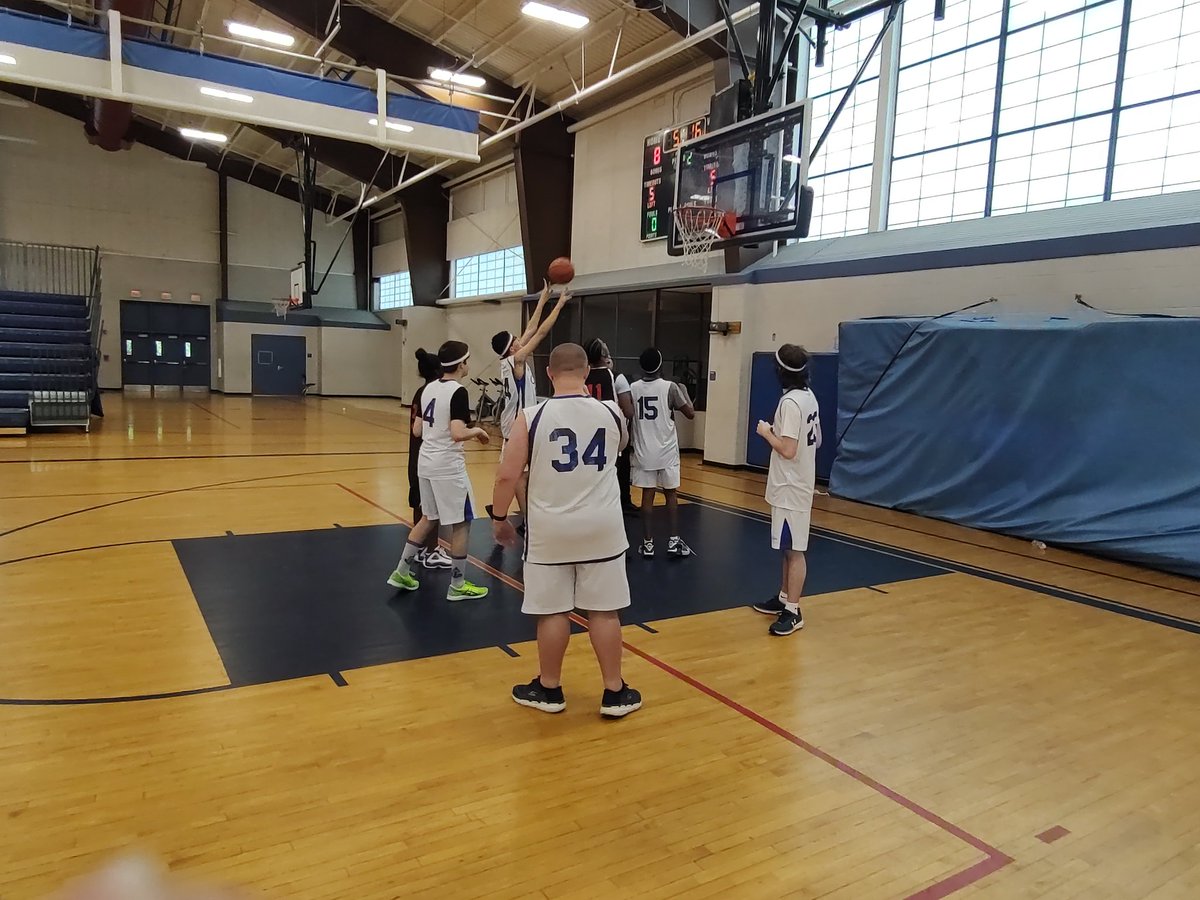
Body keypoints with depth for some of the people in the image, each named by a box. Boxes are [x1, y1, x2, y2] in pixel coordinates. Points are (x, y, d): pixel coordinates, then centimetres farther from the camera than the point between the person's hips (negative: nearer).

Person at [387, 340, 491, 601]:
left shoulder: (427, 389, 7)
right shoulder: (458, 392, -16)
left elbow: (417, 430, 11)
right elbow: (457, 434, -27)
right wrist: (477, 431, -9)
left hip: (426, 463, 8)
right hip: (448, 466, -8)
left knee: (429, 518, 22)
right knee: (461, 524, 5)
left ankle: (402, 572, 26)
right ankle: (457, 585, 13)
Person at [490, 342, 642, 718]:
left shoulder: (532, 417, -10)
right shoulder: (611, 413, -2)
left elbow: (507, 476, -10)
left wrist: (498, 518, 6)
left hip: (551, 529, -1)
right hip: (601, 527, 2)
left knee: (553, 612, 10)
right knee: (604, 611, 11)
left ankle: (549, 690, 26)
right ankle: (615, 693, 22)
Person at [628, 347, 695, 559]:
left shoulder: (633, 388, 0)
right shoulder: (670, 387, -8)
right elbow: (690, 414, 0)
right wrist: (683, 392, 15)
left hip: (644, 452, 2)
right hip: (666, 451, -2)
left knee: (647, 496, 5)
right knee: (671, 494, 9)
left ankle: (648, 543, 6)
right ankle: (674, 541, 8)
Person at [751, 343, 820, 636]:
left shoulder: (790, 402, -21)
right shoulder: (808, 396, 9)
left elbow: (788, 450, -25)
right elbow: (816, 440, 17)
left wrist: (767, 433, -9)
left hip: (790, 487, -10)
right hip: (798, 483, 10)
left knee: (794, 550, -3)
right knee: (789, 548, 19)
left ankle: (793, 612, 5)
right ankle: (784, 598, 31)